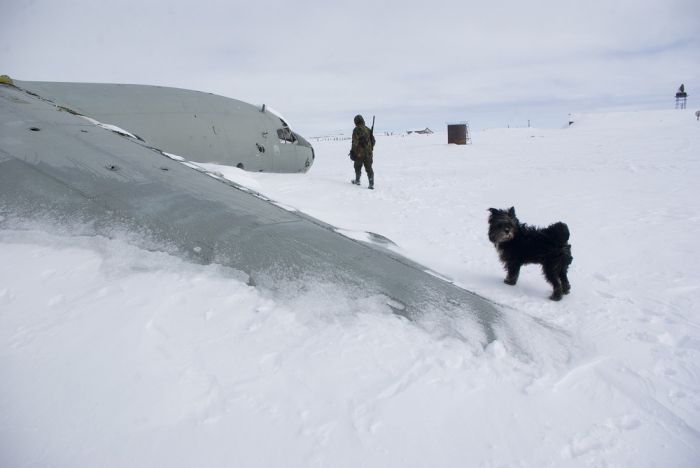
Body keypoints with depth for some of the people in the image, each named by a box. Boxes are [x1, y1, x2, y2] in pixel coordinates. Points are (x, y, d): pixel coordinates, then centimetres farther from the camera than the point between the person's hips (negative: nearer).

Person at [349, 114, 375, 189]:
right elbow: (373, 140, 13)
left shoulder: (356, 130, -10)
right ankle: (371, 184, -5)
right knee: (369, 168, 2)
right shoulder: (368, 129, 7)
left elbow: (355, 142, -14)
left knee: (358, 167, 16)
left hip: (359, 153, -4)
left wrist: (353, 151, -7)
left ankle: (357, 180, 30)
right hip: (368, 153, 4)